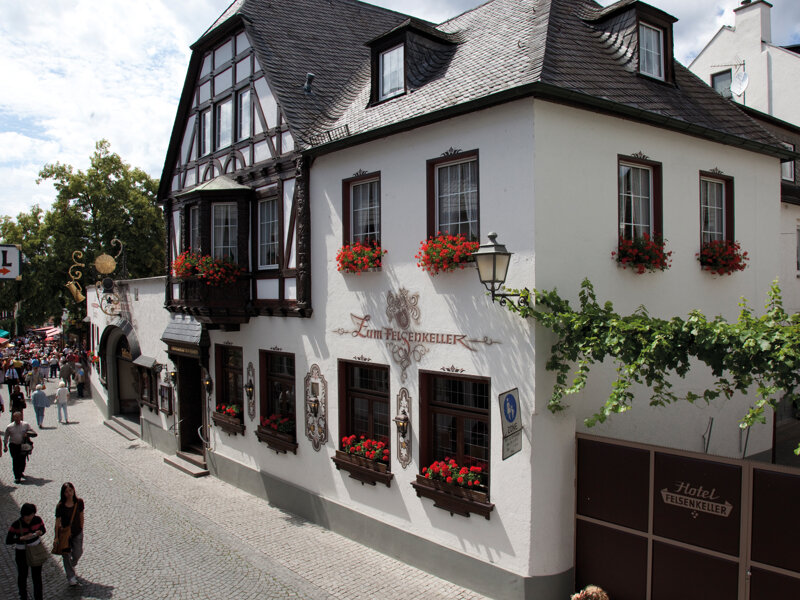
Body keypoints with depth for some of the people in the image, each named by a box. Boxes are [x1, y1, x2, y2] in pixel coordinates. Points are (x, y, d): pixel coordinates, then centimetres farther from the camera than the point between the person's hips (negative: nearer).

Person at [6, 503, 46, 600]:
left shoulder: (37, 519, -14)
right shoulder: (16, 525, -22)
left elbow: (44, 530, 3)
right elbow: (8, 541, -18)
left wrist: (40, 532, -20)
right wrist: (23, 538, -30)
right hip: (22, 552, -1)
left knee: (37, 575, 6)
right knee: (22, 575, 16)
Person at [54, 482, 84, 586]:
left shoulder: (79, 502, -12)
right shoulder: (60, 506, -20)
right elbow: (57, 522, -12)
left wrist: (81, 530, 7)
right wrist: (56, 537, -9)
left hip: (77, 533, 2)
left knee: (77, 554, 14)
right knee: (66, 556, 11)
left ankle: (72, 565, 48)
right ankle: (71, 576, 29)